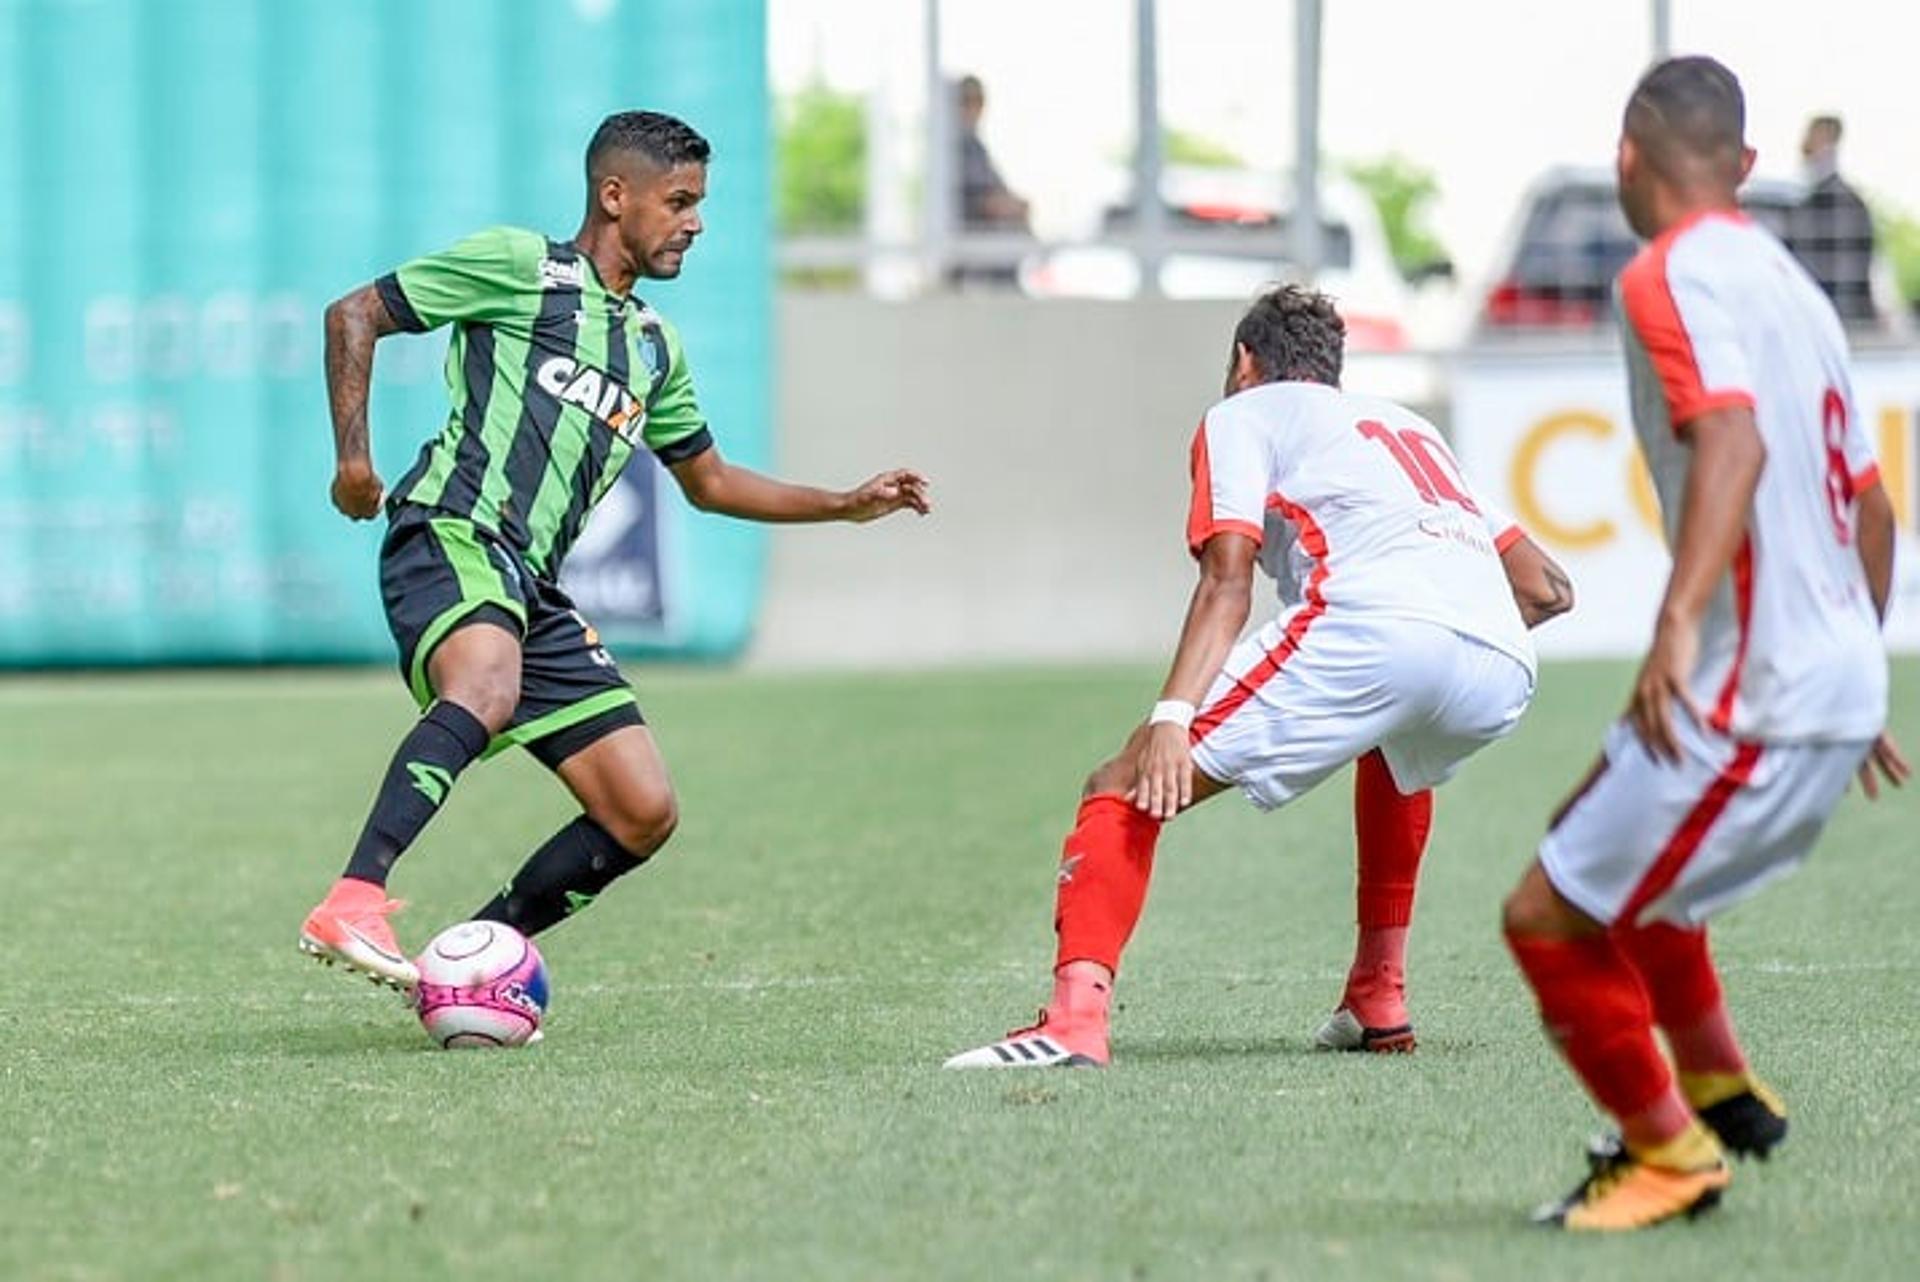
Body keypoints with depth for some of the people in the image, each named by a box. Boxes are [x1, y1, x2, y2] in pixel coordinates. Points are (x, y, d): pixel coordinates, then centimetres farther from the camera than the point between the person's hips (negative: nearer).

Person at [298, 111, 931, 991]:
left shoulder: (653, 346, 26)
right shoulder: (518, 266, 4)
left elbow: (709, 482, 37)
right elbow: (355, 314, 4)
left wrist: (846, 505, 30)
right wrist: (353, 453, -6)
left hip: (533, 587, 8)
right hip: (449, 533, -8)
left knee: (642, 814, 0)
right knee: (488, 687, -40)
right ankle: (350, 906, -47)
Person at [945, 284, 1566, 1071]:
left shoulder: (1244, 414, 21)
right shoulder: (1404, 423, 39)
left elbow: (1227, 577, 2)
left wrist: (1172, 717, -8)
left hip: (1375, 625, -6)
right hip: (1504, 670, 7)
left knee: (1127, 788, -3)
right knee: (1396, 750, 42)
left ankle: (1076, 1015, -26)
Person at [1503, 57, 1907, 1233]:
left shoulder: (1676, 273, -10)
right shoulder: (1789, 281, 17)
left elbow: (1734, 438, -28)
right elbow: (1872, 509, 23)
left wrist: (1680, 624, -38)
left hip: (1759, 698, -10)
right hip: (1837, 687, 10)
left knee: (1551, 918, -2)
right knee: (1607, 850, 29)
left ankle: (1670, 1155, 10)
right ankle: (1723, 1092, 37)